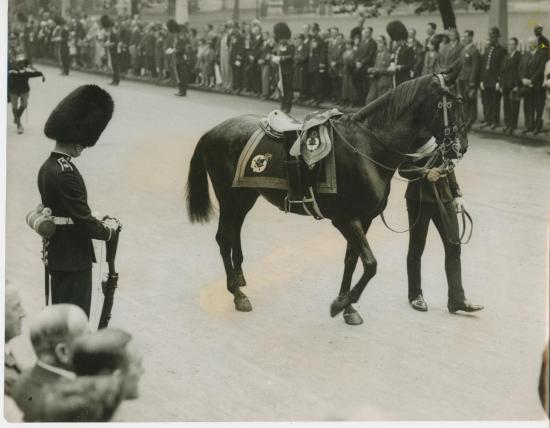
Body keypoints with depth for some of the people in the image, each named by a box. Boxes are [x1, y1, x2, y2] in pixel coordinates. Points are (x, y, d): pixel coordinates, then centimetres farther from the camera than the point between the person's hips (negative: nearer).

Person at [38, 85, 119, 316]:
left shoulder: (47, 167, 7)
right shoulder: (66, 174, -23)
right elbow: (84, 223, -22)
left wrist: (96, 221, 12)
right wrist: (108, 229, -4)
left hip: (56, 256, 10)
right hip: (73, 260, -10)